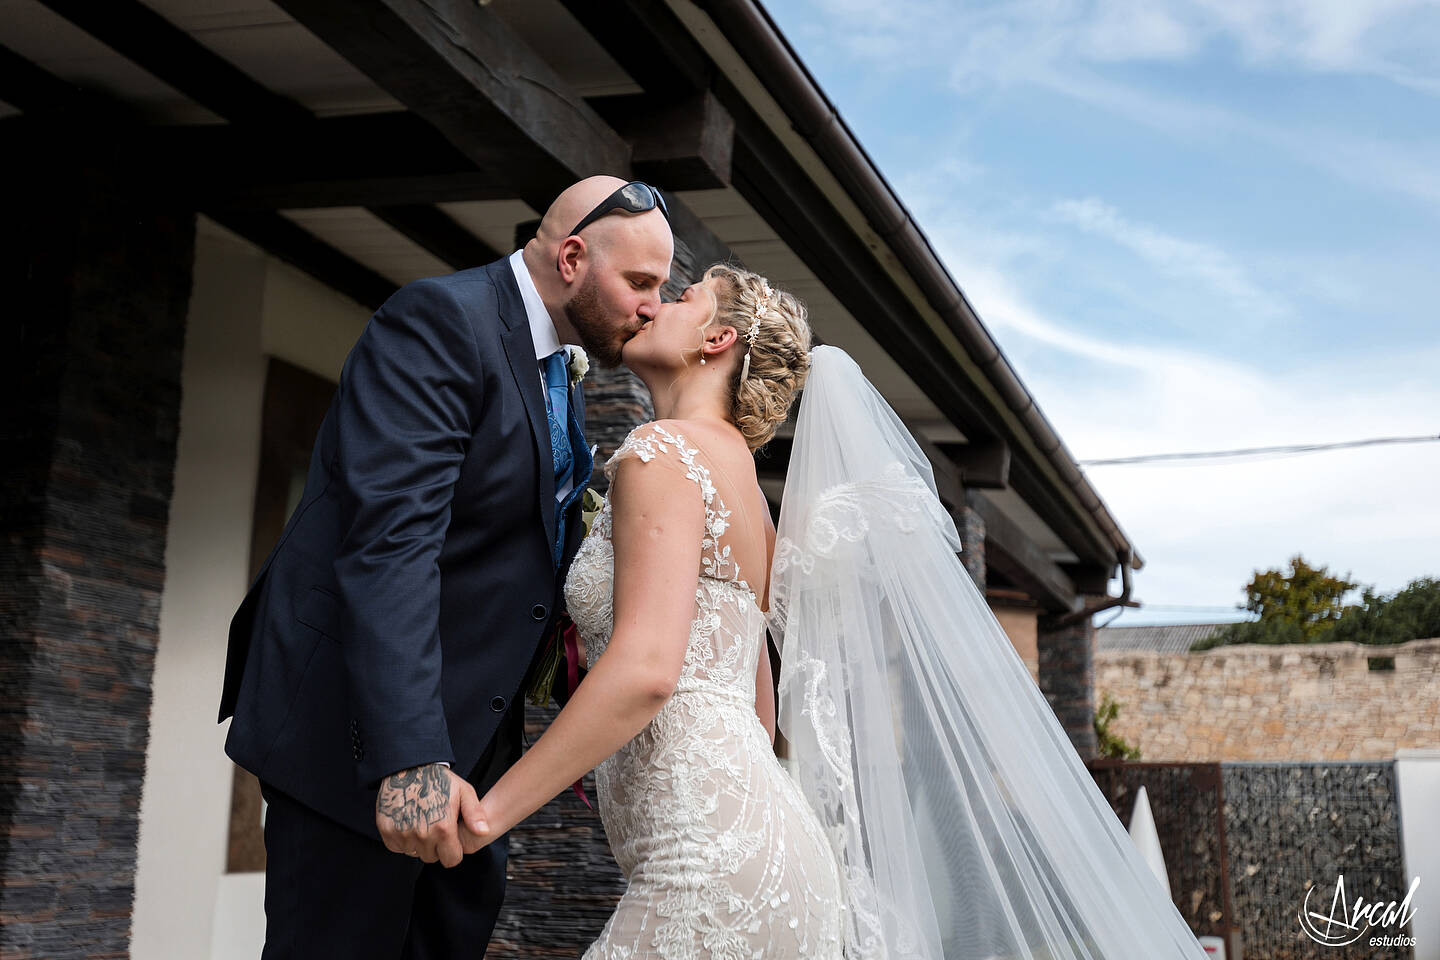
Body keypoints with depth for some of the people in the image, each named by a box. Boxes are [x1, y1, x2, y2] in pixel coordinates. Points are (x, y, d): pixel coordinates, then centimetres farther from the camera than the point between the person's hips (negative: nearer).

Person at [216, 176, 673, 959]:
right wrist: (409, 756, -36)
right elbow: (388, 542, -29)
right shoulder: (440, 321, -18)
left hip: (467, 718, 10)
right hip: (357, 722, -10)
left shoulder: (559, 367, 11)